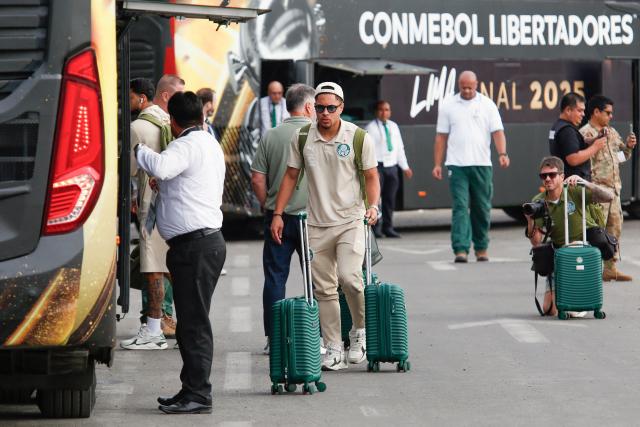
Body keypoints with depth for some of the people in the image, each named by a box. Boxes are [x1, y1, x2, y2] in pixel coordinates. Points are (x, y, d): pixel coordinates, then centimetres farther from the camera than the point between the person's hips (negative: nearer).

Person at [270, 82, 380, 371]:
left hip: (350, 220, -3)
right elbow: (291, 176, 11)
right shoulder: (302, 138, 3)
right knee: (323, 289, 3)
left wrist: (373, 206, -16)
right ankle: (333, 349, 9)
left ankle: (360, 331, 5)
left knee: (349, 277, -19)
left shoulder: (359, 137, -4)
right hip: (316, 224, 3)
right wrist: (278, 214, 7)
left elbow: (371, 177, 2)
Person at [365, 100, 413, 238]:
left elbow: (399, 148, 19)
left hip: (391, 166, 5)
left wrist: (405, 167, 16)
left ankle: (388, 227, 12)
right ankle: (376, 227, -3)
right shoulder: (371, 127, -2)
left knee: (390, 198, 6)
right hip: (378, 166, -5)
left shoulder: (394, 127, 15)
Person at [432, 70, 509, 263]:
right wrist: (437, 164, 2)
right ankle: (461, 249, -15)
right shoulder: (448, 105, 7)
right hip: (457, 165, -1)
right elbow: (441, 137, 7)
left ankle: (481, 248, 19)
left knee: (482, 209, 7)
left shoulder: (487, 105, 5)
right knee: (460, 207, -9)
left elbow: (497, 132, -2)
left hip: (482, 164, 1)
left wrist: (502, 154, -18)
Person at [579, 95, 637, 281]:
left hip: (614, 189, 8)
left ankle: (610, 268, 18)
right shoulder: (586, 134, -10)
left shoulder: (612, 132, 15)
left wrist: (628, 146, 2)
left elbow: (622, 155, 23)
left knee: (614, 229, 11)